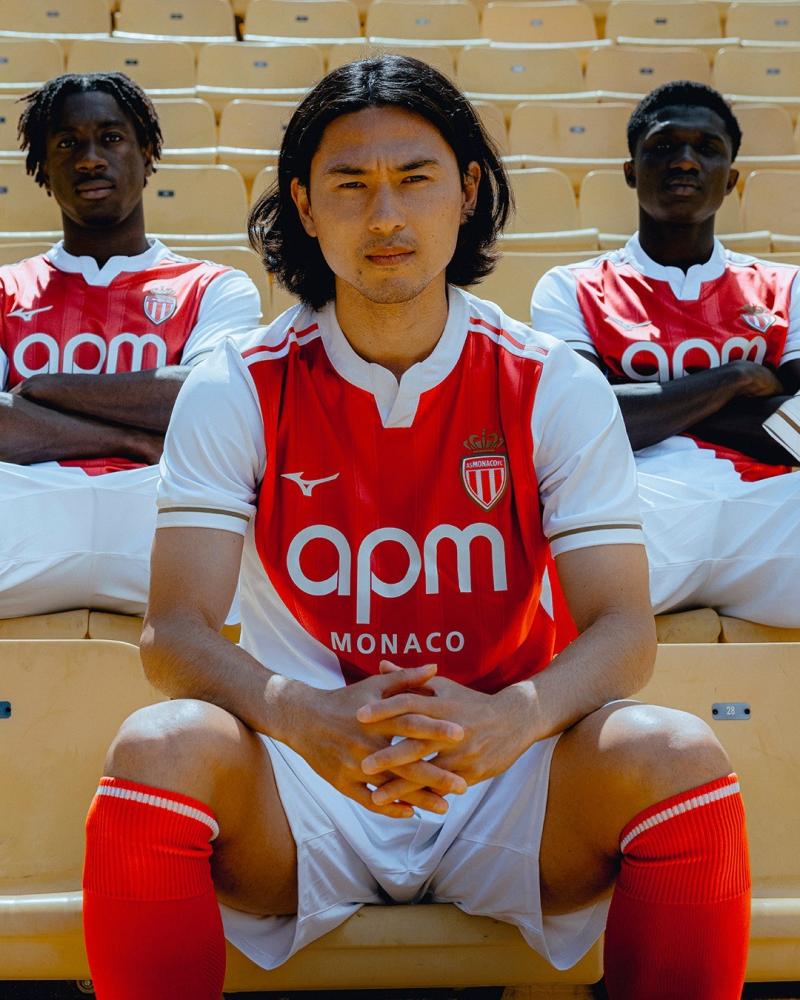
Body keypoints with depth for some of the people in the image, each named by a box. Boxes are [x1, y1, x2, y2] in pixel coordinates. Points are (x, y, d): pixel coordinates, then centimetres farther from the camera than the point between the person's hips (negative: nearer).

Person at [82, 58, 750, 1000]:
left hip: (502, 784, 1)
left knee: (675, 752, -27)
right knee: (158, 747, -31)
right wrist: (306, 719, -33)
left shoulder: (555, 388, -1)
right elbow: (173, 631, -11)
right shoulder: (236, 390, -3)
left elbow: (623, 628, -8)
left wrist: (514, 718, -31)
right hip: (297, 800, 0)